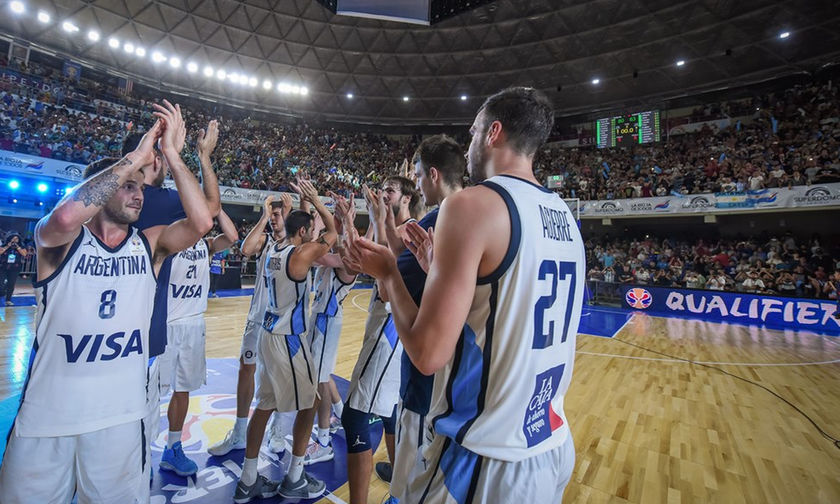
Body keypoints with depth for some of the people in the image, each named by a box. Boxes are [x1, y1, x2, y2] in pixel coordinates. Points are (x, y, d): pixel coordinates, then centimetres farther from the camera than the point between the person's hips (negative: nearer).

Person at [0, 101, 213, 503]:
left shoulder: (150, 244, -1)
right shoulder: (61, 241, -7)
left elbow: (201, 222, -17)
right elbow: (66, 217, -30)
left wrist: (170, 153, -16)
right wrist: (137, 156, -24)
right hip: (47, 414, -2)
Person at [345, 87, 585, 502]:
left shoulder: (473, 203, -19)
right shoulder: (564, 219, 5)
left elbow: (428, 353, -21)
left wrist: (388, 274, -6)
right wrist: (438, 264, 14)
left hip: (487, 461, -8)